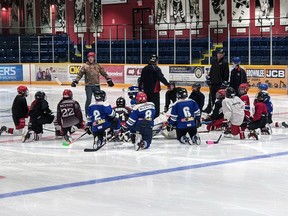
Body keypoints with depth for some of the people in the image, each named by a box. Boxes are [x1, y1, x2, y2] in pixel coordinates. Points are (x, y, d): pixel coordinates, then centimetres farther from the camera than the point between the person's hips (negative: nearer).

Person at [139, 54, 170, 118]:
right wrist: (168, 84, -14)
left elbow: (141, 80, 18)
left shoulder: (144, 69, 11)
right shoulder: (156, 68, -11)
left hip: (146, 90, 7)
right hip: (154, 90, -7)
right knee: (156, 105, -4)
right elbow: (161, 78, -20)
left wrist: (140, 88, 28)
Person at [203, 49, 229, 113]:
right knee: (211, 96, 12)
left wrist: (225, 83, -14)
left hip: (220, 83, -6)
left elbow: (226, 74, -10)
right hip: (213, 83, 6)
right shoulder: (214, 62, 15)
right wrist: (208, 79, 14)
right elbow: (211, 71, 21)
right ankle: (209, 108, 20)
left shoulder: (224, 63, -6)